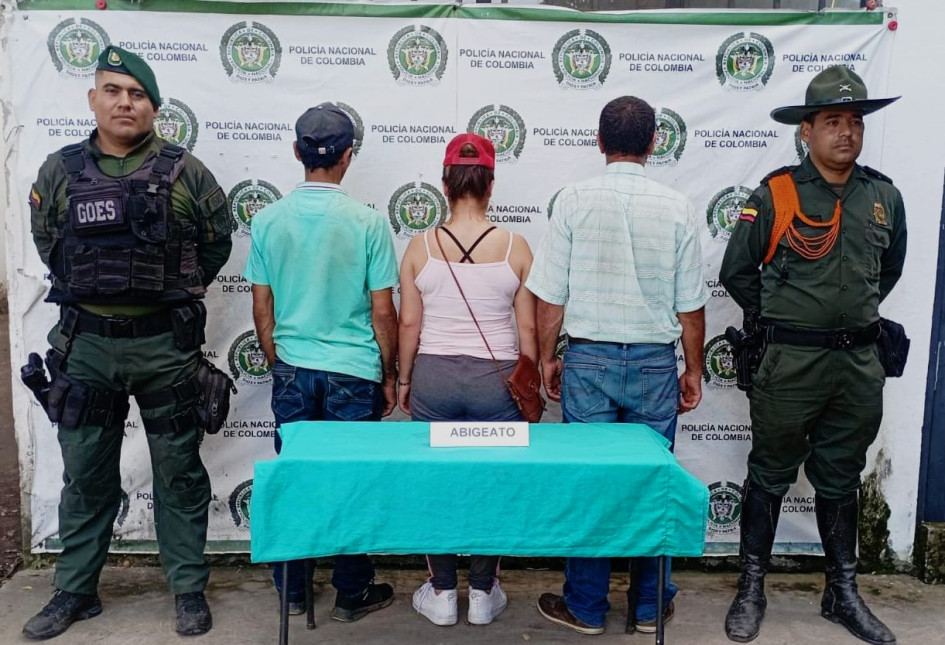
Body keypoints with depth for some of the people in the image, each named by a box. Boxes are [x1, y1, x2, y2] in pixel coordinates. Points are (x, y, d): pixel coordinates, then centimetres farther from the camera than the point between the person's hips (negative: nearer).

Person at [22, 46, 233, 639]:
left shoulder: (184, 172, -3)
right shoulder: (60, 171, 4)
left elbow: (219, 238, 8)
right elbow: (47, 242, 18)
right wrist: (86, 289, 14)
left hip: (165, 344, -2)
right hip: (85, 344, 2)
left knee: (179, 473, 8)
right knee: (85, 475, 13)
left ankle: (190, 589, 23)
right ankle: (75, 591, 30)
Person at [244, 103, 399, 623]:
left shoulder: (268, 220, -2)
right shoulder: (368, 223, -11)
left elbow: (262, 307, 4)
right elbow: (383, 311, -7)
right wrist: (390, 375, 5)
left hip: (292, 370, 3)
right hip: (353, 372, -3)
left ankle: (292, 591, 28)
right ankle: (352, 594, 22)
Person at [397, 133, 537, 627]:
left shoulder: (420, 246, -4)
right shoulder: (515, 247, -6)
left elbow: (408, 323, 0)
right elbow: (527, 329, -3)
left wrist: (404, 380, 13)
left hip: (433, 379, 1)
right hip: (497, 382, 0)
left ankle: (441, 595, 24)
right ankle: (483, 595, 25)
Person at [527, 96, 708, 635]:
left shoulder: (575, 200, -5)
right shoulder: (677, 207, -2)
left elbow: (551, 294, -4)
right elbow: (690, 305, 1)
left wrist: (547, 357, 9)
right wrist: (694, 370, 12)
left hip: (588, 359, -1)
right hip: (655, 363, 1)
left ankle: (586, 608, 21)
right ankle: (650, 606, 25)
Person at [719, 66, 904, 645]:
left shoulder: (884, 196, 5)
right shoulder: (776, 195, -8)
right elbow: (737, 271, -2)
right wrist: (780, 320, 3)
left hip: (861, 362, 4)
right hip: (792, 362, -4)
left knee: (841, 481, 17)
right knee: (770, 477, 8)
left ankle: (843, 594, 31)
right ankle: (752, 590, 22)